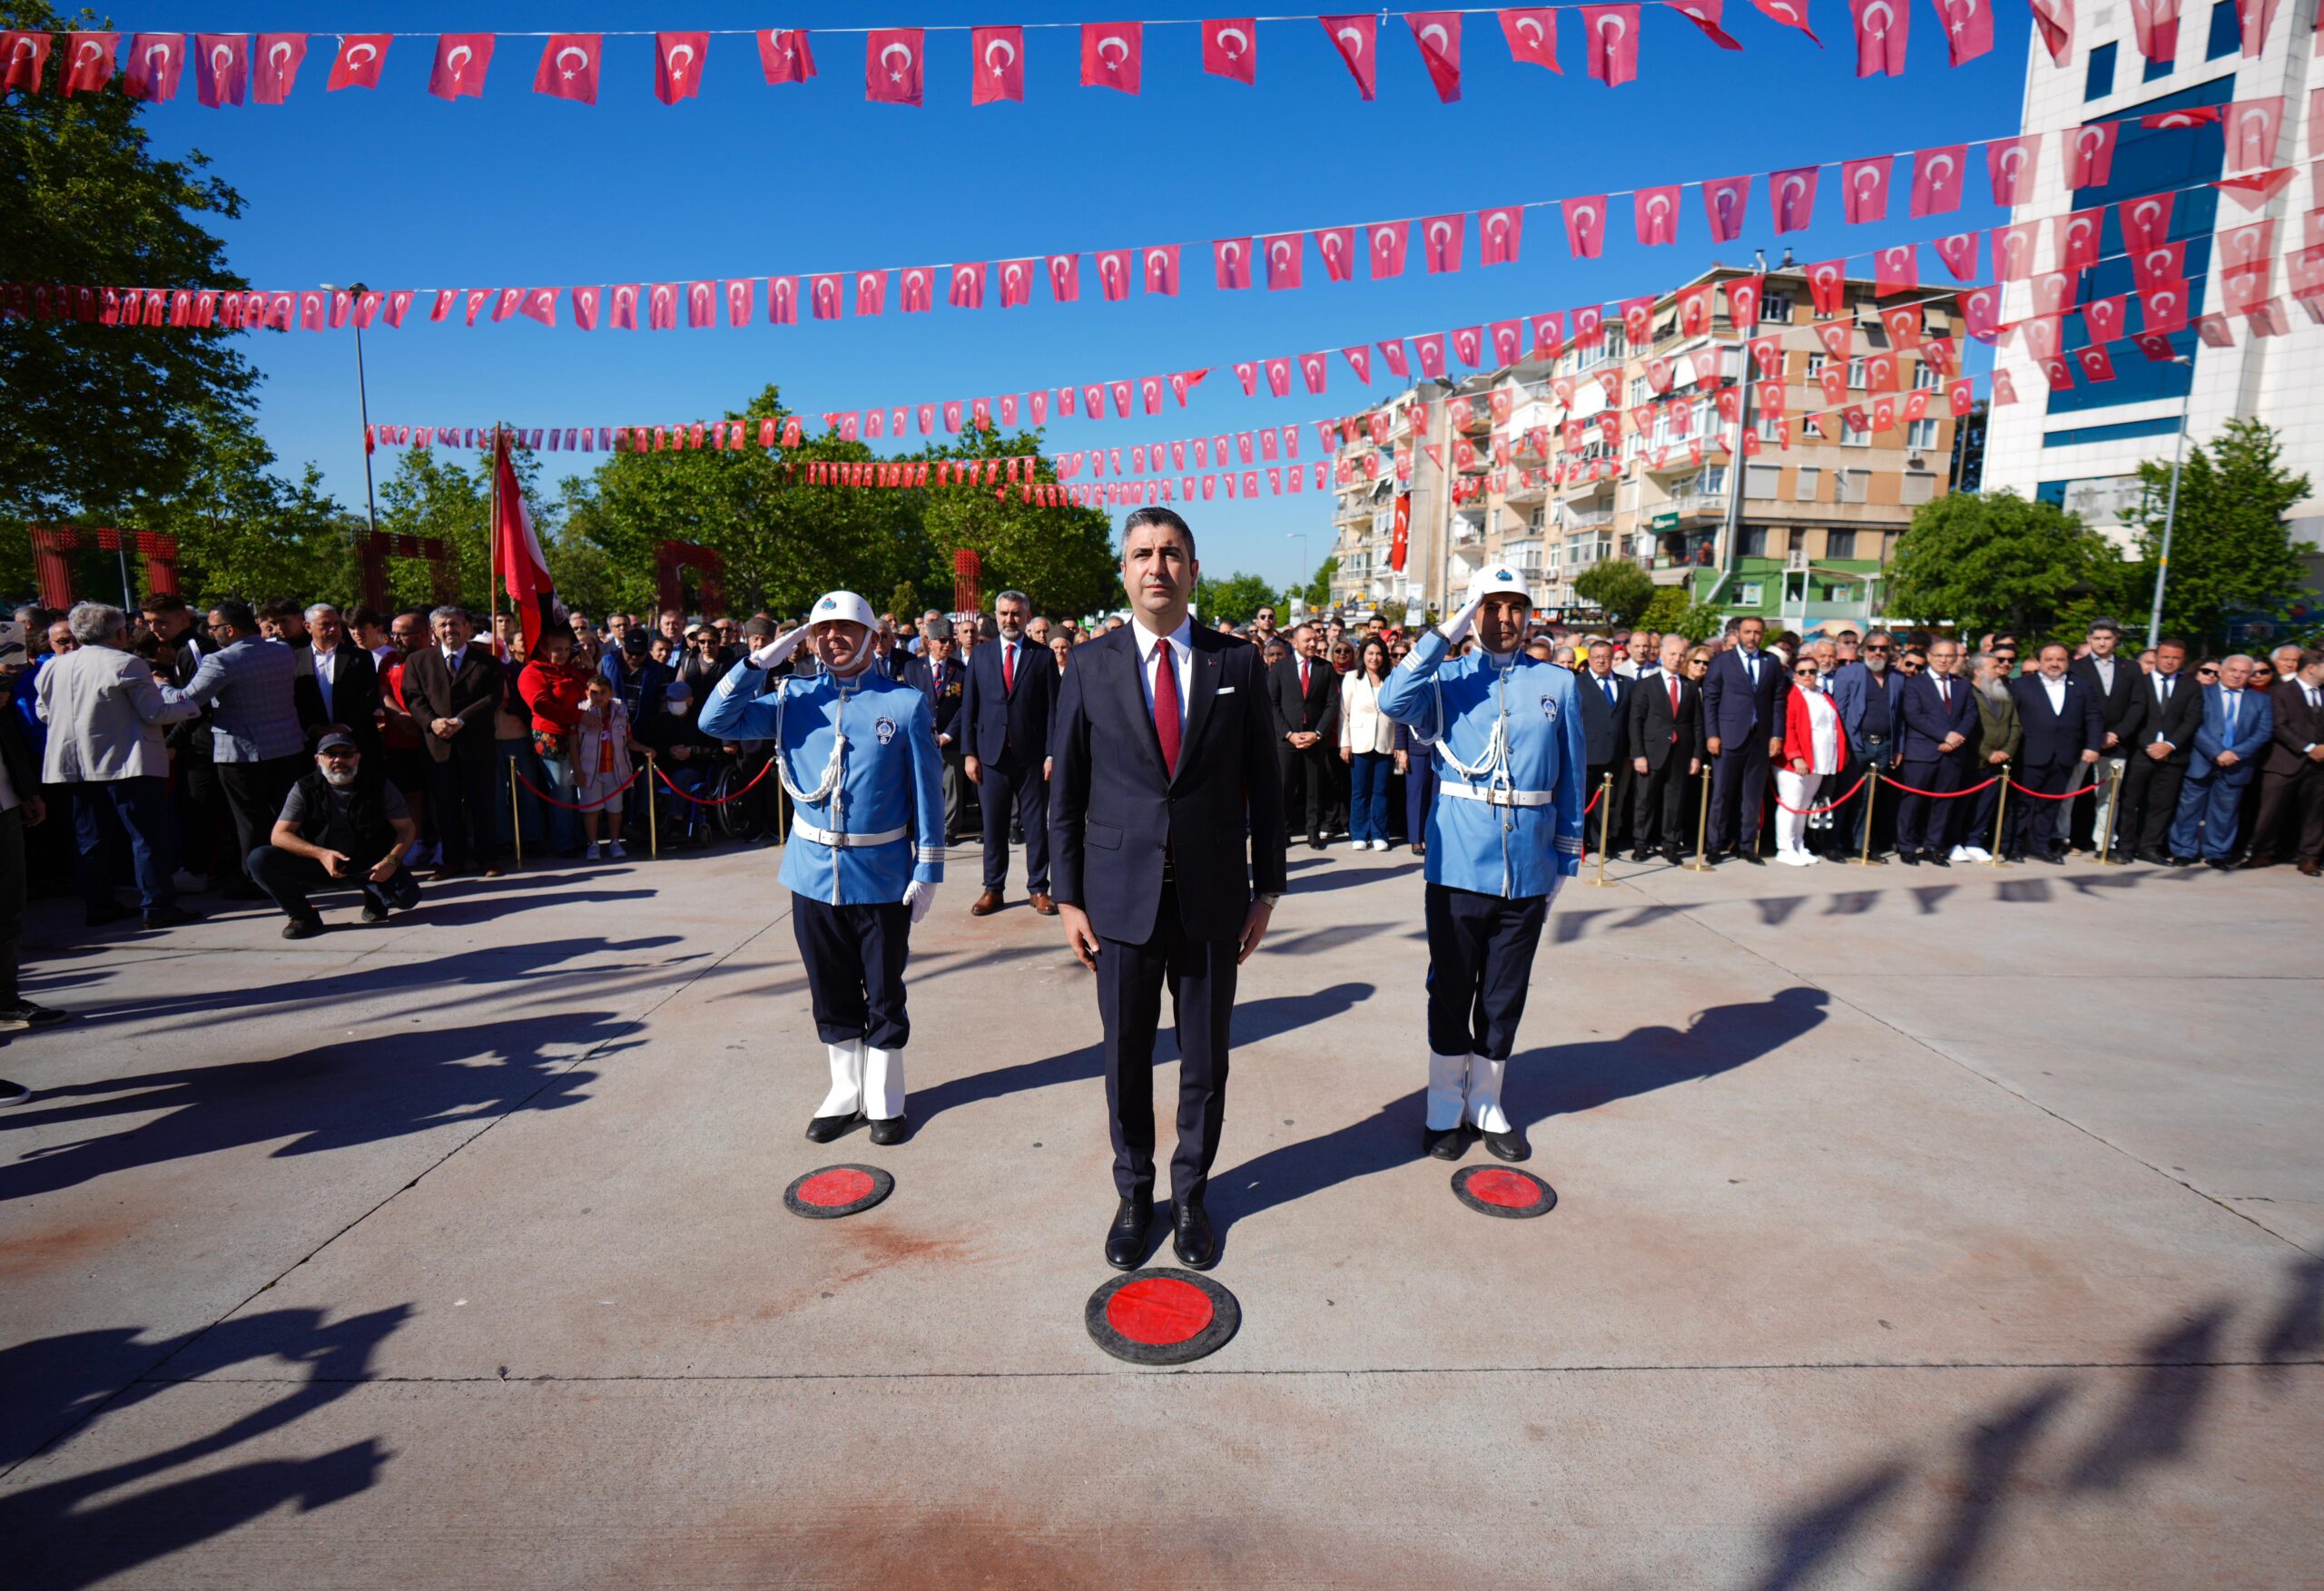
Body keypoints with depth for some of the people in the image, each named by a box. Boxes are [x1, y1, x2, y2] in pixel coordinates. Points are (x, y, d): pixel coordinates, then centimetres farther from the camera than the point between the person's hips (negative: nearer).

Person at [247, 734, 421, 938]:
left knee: (407, 896, -29)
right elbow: (279, 836, -6)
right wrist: (321, 854, -23)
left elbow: (407, 829, -1)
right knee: (259, 859, -21)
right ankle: (303, 916, -2)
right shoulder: (304, 789, -2)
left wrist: (391, 861, -20)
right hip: (320, 866, 2)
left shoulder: (378, 786, -3)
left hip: (370, 866, -1)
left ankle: (374, 898, 10)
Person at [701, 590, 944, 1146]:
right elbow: (716, 721, -3)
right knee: (831, 993, 15)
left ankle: (885, 1097, 27)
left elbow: (927, 793, -3)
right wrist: (761, 660, -10)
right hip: (812, 874, 3)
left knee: (884, 992, 9)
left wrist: (927, 870, -6)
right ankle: (845, 1091, 32)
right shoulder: (794, 698, 4)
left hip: (882, 877, -3)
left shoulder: (905, 703, -4)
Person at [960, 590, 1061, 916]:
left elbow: (1053, 709, 1)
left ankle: (1038, 888, 16)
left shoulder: (1044, 656, 4)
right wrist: (969, 752, 1)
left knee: (1037, 825, 4)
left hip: (1031, 755, -1)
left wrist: (1051, 754, -6)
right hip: (991, 754, 1)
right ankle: (993, 889, 18)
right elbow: (969, 708, 8)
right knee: (993, 825, 7)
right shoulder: (979, 656, 9)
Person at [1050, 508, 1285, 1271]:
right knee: (1126, 1060, 12)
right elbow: (1067, 793, 3)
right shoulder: (1090, 666, 1)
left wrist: (1266, 890, 3)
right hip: (1121, 898, 0)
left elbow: (1264, 786, 4)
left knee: (1206, 1062, 12)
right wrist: (1069, 899, 0)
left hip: (1212, 900, 1)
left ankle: (1191, 1193, 34)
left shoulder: (1237, 662, 1)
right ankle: (1133, 1193, 33)